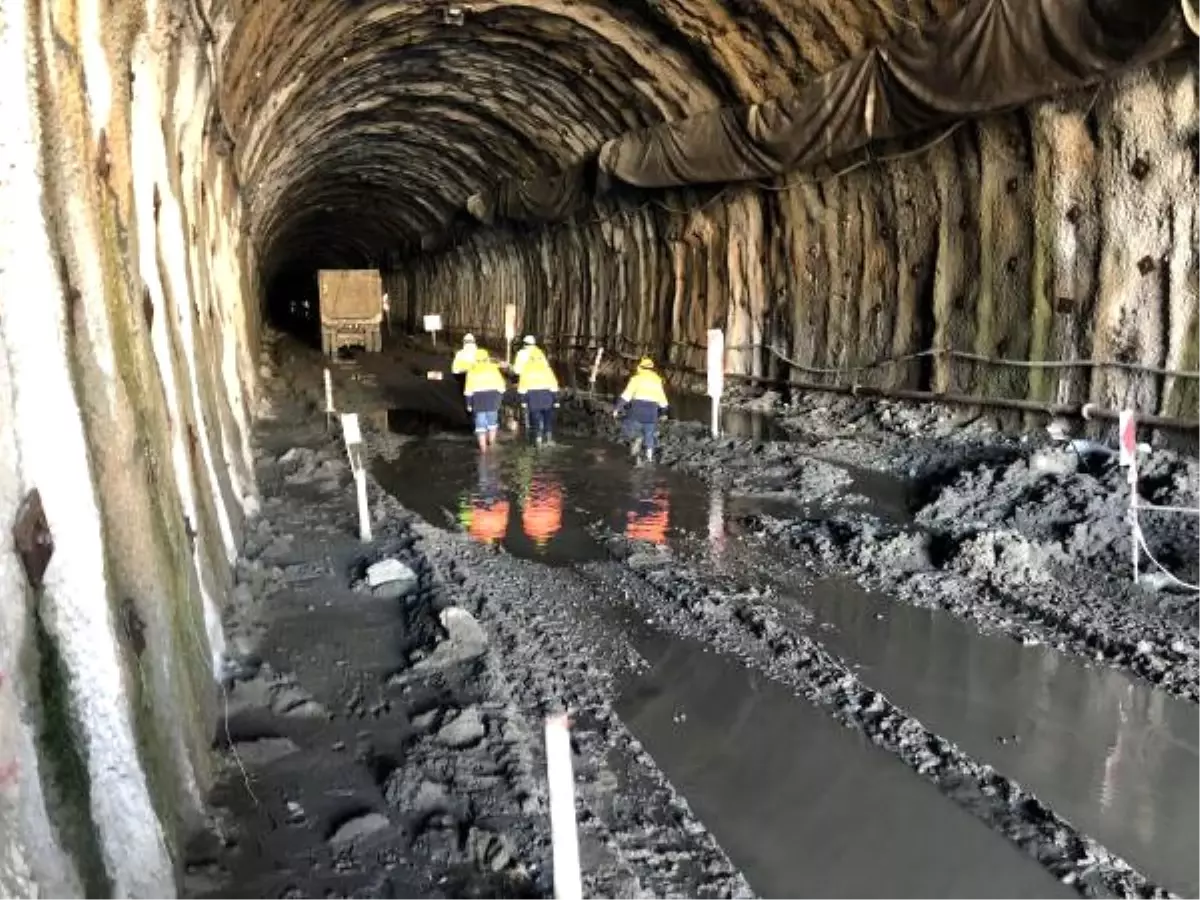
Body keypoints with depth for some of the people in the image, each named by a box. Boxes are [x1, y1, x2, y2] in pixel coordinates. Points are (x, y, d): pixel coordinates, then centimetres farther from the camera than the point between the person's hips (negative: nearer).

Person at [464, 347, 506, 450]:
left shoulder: (472, 370, 1)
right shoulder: (493, 368, 3)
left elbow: (468, 389, -2)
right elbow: (500, 385, 0)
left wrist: (469, 404, 4)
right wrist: (499, 399, 8)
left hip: (478, 400, -1)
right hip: (492, 399, 1)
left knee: (480, 425, 3)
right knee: (492, 423, 17)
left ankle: (483, 448, 3)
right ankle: (491, 444, 22)